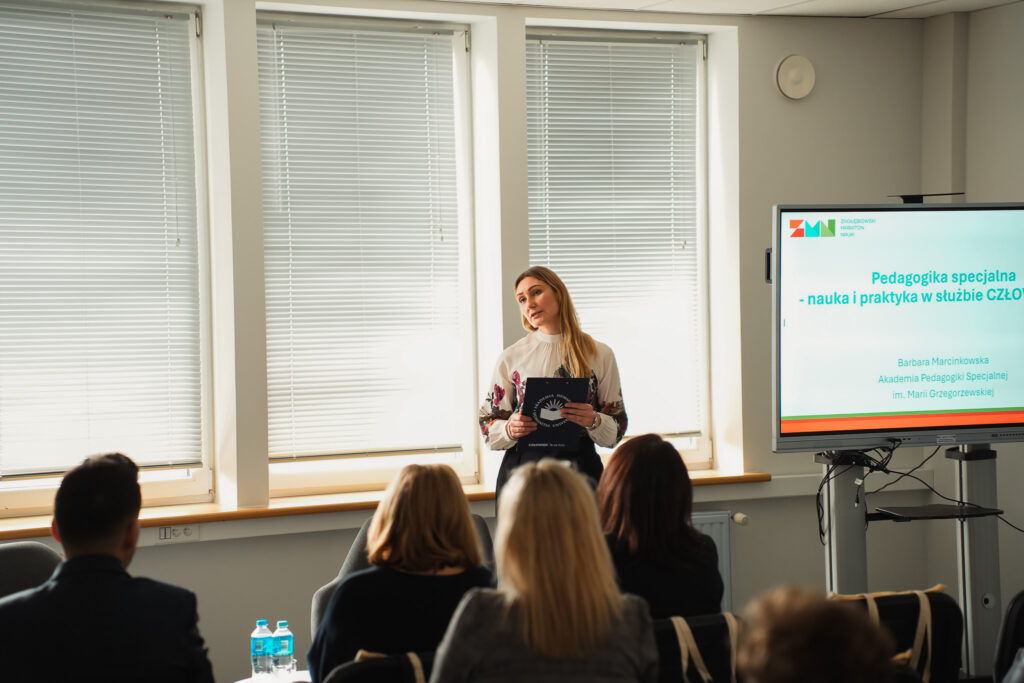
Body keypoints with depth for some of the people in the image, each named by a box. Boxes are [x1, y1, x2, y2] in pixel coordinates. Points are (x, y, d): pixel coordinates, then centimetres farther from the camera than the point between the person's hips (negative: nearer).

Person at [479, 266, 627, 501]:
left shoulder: (600, 355, 5)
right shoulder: (511, 357, 7)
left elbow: (616, 430, 7)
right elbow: (488, 427, 9)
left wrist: (594, 421, -15)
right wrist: (510, 430, -13)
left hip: (579, 463, 0)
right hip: (523, 465, 0)